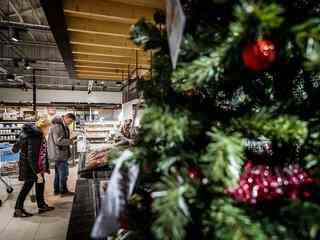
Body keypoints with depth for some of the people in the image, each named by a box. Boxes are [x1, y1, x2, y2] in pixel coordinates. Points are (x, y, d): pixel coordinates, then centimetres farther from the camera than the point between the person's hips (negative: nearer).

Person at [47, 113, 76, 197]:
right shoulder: (57, 126, -18)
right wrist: (69, 141, -15)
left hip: (59, 153, 11)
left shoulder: (63, 126, 14)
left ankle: (57, 190, 29)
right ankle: (63, 191, 9)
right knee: (63, 173, -2)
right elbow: (58, 140, -24)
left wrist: (69, 140, 4)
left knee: (58, 172, 18)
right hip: (59, 153, -11)